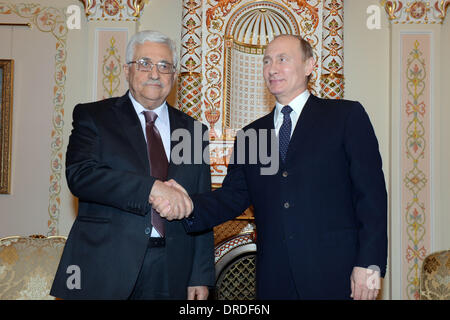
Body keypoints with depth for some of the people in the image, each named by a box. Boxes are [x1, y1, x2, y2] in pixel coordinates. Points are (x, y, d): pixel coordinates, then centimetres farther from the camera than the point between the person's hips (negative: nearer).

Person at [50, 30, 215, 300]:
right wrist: (151, 188, -23)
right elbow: (79, 175, -14)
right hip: (105, 268, -2)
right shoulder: (92, 116, 3)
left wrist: (201, 276, 1)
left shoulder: (193, 130, 9)